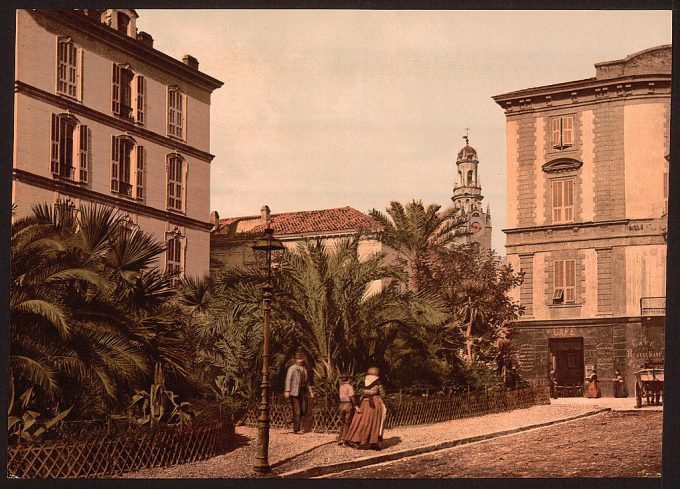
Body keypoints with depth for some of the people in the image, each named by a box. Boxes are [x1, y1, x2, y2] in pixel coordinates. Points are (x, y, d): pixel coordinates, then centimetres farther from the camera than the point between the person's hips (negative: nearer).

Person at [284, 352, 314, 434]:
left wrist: (310, 391, 16)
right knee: (297, 412, -4)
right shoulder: (292, 368, -5)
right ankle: (296, 430, 3)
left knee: (304, 411, 5)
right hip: (295, 392, -6)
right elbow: (288, 380, -13)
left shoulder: (305, 369, 17)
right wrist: (287, 391, -22)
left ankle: (295, 421, 28)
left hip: (303, 392, 6)